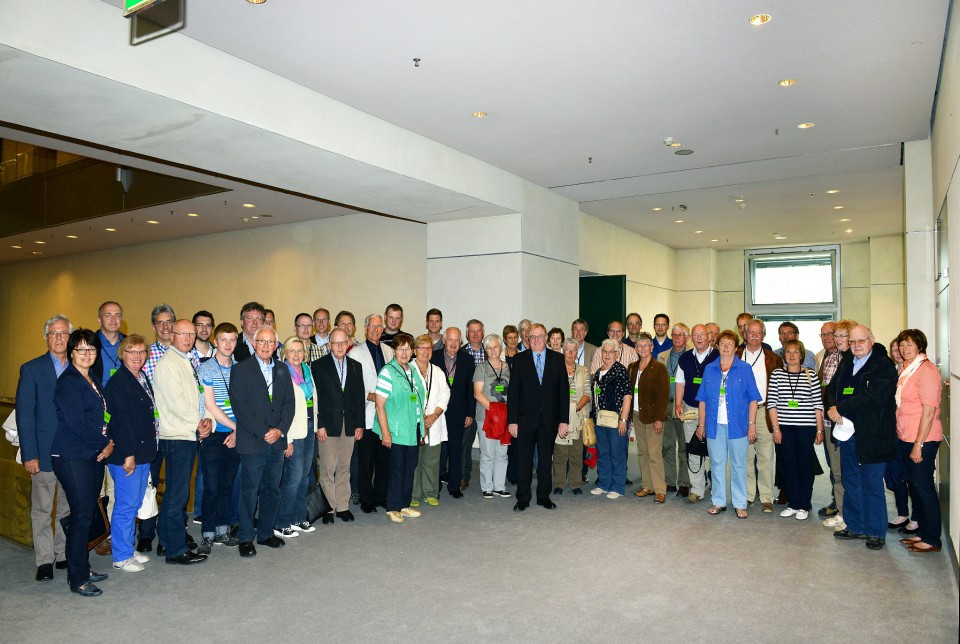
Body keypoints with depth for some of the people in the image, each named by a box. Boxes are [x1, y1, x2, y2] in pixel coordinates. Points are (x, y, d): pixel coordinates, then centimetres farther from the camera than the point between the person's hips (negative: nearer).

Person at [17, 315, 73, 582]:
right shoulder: (31, 369, -2)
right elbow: (24, 414, -5)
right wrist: (29, 454, -10)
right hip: (44, 453, -2)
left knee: (68, 508, 12)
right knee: (42, 510, 7)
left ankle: (64, 555, 25)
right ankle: (45, 560, 18)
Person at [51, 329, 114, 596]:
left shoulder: (92, 382, 15)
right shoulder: (67, 382, -10)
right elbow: (77, 423, -17)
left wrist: (110, 442, 2)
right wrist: (104, 444, -8)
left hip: (94, 456, 8)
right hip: (73, 457, -8)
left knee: (88, 514, 12)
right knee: (81, 516, -4)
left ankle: (83, 568, 24)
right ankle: (77, 579, 6)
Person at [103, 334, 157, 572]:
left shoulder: (143, 379, 12)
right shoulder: (117, 382, -13)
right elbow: (119, 420, -18)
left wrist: (147, 450, 14)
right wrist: (128, 454, -20)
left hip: (143, 453, 9)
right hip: (125, 454, -9)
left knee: (135, 504, 16)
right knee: (126, 505, 0)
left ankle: (129, 549, 28)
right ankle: (121, 557, 12)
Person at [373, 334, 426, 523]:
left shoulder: (414, 371, 10)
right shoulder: (387, 372, -11)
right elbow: (380, 405, -14)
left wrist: (421, 426, 13)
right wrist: (385, 432, -17)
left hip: (413, 430, 7)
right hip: (396, 431, -6)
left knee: (410, 467, 12)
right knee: (397, 469, 0)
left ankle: (405, 505, 24)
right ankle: (393, 508, 13)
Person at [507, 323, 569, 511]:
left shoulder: (557, 359, 4)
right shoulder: (520, 359, 1)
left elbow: (563, 391, 2)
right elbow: (513, 392, -1)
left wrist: (563, 420, -2)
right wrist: (512, 420, -7)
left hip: (549, 419, 1)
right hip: (526, 418, -1)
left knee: (546, 460, 11)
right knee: (524, 460, 4)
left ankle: (544, 497, 24)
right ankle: (522, 499, 15)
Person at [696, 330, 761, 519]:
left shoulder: (744, 369, 0)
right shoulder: (709, 369, 7)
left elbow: (753, 398, 0)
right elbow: (703, 399, 8)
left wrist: (752, 424, -6)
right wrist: (701, 424, 6)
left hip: (737, 424, -2)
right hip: (714, 425, 2)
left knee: (738, 465, 5)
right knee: (717, 464, 9)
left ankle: (740, 504, 15)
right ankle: (719, 502, 19)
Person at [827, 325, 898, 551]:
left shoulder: (884, 365, -9)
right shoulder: (845, 365, 13)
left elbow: (873, 397, -19)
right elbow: (832, 389, 14)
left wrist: (841, 409, -15)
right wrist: (834, 411, -6)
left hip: (872, 436, -7)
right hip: (847, 432, 7)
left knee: (872, 485, 1)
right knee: (851, 482, 14)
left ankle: (876, 532, 14)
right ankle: (855, 526, 27)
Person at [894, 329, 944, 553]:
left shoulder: (927, 370, -15)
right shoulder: (907, 369, 13)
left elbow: (929, 410, -18)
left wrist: (918, 444, -19)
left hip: (922, 440, -9)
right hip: (906, 438, 9)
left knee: (924, 487, -1)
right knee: (914, 484, 15)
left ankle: (932, 539, 10)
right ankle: (922, 532, 26)